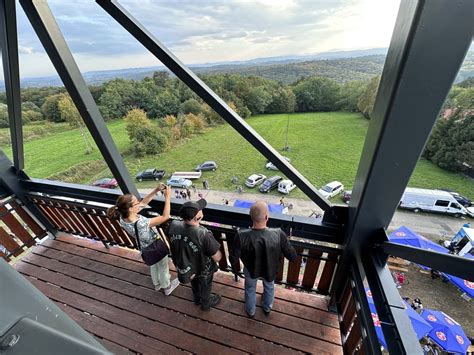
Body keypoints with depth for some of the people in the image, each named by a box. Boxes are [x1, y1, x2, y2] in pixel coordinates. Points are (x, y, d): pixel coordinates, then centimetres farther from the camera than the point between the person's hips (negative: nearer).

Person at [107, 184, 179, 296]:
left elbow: (143, 202, -13)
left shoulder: (123, 217, -22)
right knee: (163, 268, 25)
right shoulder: (141, 224, -44)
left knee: (153, 266, 34)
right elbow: (165, 217, -39)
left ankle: (157, 284, 62)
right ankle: (167, 287, 53)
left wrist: (156, 190, -22)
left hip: (146, 249, 6)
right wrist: (167, 197, -36)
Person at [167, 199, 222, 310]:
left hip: (184, 268, 5)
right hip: (202, 270, -4)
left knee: (194, 283, 36)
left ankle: (197, 299, 65)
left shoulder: (173, 226, -28)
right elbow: (217, 258, -29)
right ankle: (206, 303, 59)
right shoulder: (204, 235, -43)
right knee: (205, 287, 30)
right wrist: (216, 247, -8)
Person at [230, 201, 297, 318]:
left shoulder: (241, 236, -37)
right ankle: (267, 308, 64)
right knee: (269, 287, 35)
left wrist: (236, 269, 3)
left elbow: (233, 257, -20)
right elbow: (292, 256, -21)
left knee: (250, 289, 33)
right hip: (270, 270, 1)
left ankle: (250, 311, 61)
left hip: (251, 270, 0)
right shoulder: (278, 234, -37)